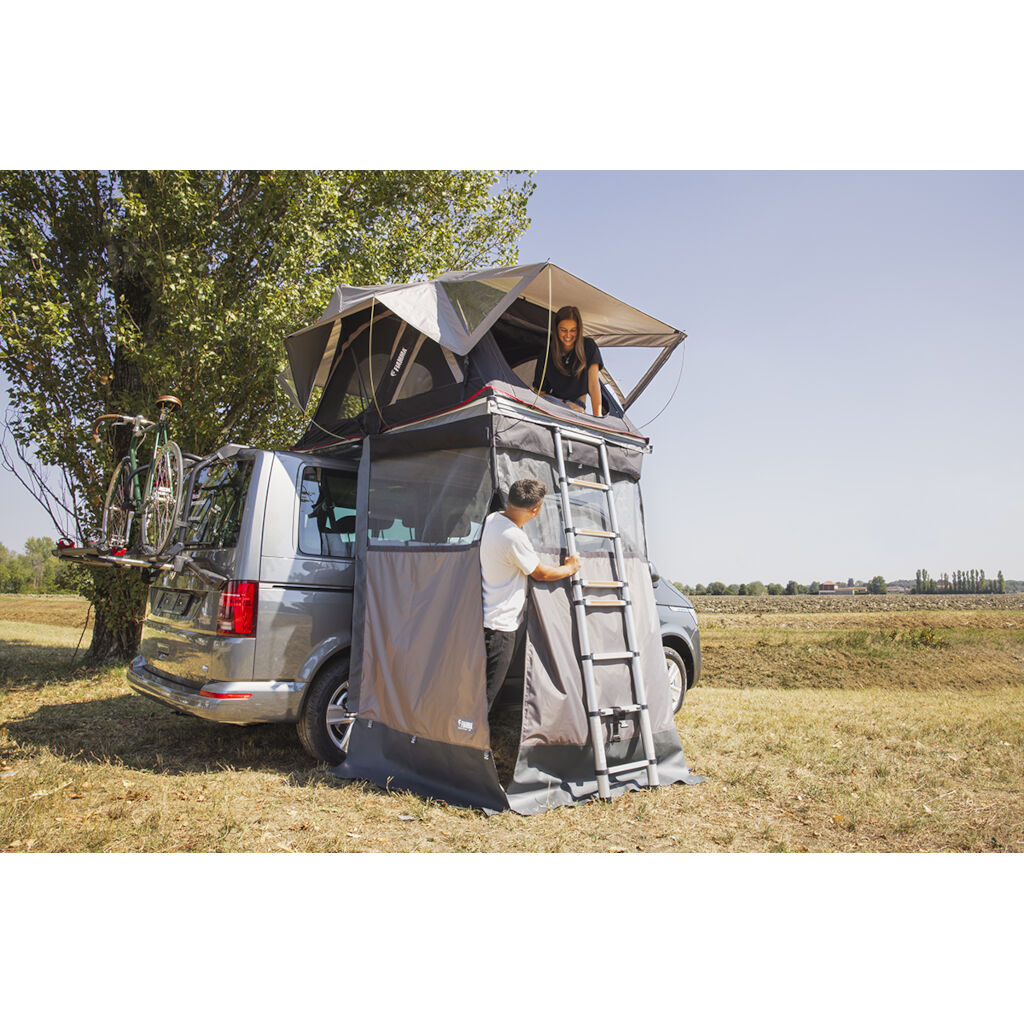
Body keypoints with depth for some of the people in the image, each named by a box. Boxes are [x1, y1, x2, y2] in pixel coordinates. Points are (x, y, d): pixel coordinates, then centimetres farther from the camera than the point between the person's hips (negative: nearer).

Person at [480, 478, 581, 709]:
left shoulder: (492, 518, 3)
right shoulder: (514, 537, -25)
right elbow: (541, 573, -10)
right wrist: (569, 568, 8)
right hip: (500, 625, -9)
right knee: (487, 692, 1)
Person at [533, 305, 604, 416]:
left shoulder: (588, 347, -6)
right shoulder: (546, 355, -5)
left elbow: (593, 384, -12)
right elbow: (538, 391, -1)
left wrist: (597, 415, -21)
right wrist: (566, 404, -12)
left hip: (578, 409, 1)